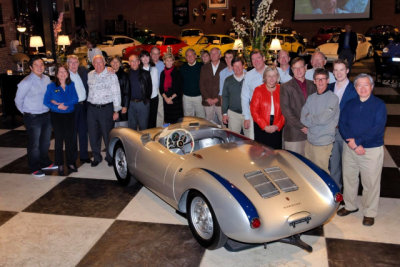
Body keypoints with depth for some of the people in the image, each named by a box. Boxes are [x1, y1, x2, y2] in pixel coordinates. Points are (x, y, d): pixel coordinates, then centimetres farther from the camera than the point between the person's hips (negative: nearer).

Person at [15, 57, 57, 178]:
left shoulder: (46, 79, 4)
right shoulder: (26, 82, -15)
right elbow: (18, 100, -6)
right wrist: (25, 112, 3)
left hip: (47, 115, 6)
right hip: (33, 118, -6)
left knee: (45, 141, 18)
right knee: (34, 144, 3)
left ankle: (45, 163, 35)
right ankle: (34, 168, 17)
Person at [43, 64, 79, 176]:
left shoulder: (71, 85, 5)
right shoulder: (51, 86, -2)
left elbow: (75, 99, -5)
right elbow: (46, 102, -5)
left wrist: (63, 104, -17)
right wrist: (58, 107, -18)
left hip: (70, 115, 2)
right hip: (57, 116, -2)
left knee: (70, 139, 6)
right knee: (59, 140, 2)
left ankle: (71, 163, 17)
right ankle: (60, 165, 11)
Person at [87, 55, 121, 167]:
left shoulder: (111, 76, -2)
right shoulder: (89, 75, 11)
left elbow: (116, 93, -2)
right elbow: (87, 90, 18)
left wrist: (116, 110, -6)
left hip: (106, 108, -4)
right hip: (92, 108, 4)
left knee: (108, 134, 0)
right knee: (93, 134, 8)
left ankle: (110, 157, 17)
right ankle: (96, 157, 23)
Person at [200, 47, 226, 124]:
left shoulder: (224, 67, 2)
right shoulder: (204, 68, 11)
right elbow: (201, 84, 7)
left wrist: (218, 98, -10)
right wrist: (207, 98, -4)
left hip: (220, 101, -2)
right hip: (207, 102, 2)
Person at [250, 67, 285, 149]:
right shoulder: (258, 90, 4)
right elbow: (254, 110, -1)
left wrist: (277, 126, -8)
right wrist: (265, 126, -8)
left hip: (277, 128, 1)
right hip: (261, 127, -1)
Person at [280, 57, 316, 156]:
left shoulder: (312, 85, 14)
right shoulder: (286, 87, 2)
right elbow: (285, 110, -6)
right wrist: (302, 127, -10)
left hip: (311, 133, 3)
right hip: (294, 135, -3)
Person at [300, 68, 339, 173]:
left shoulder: (333, 98, -10)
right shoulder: (311, 98, 10)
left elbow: (323, 119, -17)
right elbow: (303, 118, 3)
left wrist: (309, 118, -2)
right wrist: (315, 119, -13)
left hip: (323, 144, -6)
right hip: (309, 141, 6)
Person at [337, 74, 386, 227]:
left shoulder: (379, 105, -6)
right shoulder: (350, 105, 8)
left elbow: (378, 128, -16)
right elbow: (342, 124, -1)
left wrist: (356, 141, -20)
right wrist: (351, 143, -17)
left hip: (372, 150, -4)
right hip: (349, 149, 4)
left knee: (371, 183, 4)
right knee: (348, 178, 15)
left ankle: (369, 213, 21)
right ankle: (350, 206, 35)